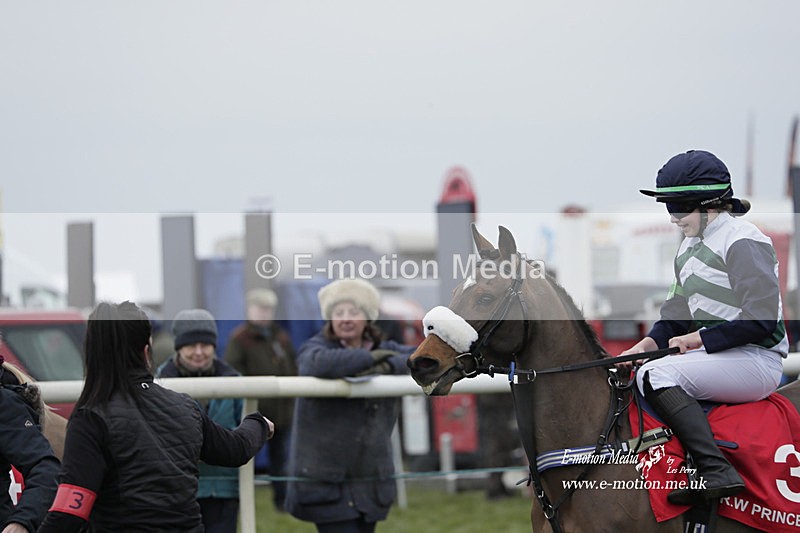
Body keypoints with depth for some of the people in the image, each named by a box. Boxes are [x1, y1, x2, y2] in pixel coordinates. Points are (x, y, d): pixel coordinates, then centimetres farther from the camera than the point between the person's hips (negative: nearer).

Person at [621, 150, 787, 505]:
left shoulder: (742, 242, -12)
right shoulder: (690, 246, 16)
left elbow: (761, 321, -19)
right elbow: (679, 311, 19)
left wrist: (701, 339, -18)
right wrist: (650, 342, 0)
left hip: (755, 360, -10)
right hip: (713, 354, 10)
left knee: (657, 375, -28)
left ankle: (716, 472, -37)